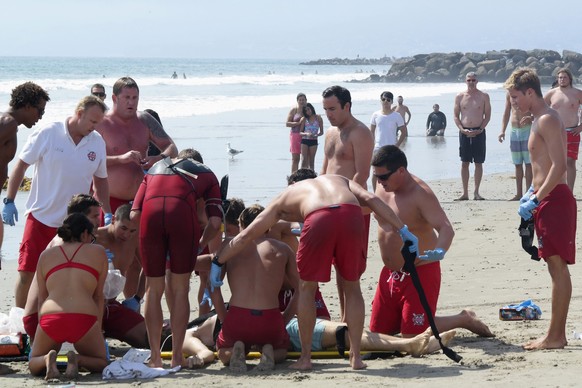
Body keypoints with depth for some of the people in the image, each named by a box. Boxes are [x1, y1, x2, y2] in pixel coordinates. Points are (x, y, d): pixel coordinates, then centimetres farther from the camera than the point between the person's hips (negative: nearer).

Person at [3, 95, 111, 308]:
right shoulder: (47, 134, -10)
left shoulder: (98, 143, 1)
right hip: (41, 218, -3)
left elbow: (100, 180, 13)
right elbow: (20, 165, -4)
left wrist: (107, 214, 6)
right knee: (26, 273, 0)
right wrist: (9, 201, -8)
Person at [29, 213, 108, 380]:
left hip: (50, 318, 2)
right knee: (101, 363, 21)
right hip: (85, 318, -1)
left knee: (33, 365, 22)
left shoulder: (46, 255, 20)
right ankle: (76, 359, -12)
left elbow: (41, 298, 18)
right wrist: (98, 328, 23)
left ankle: (47, 359, -13)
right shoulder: (98, 252, 16)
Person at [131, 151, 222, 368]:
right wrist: (200, 246, 27)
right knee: (180, 289, 12)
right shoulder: (205, 174, 31)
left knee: (153, 289, 14)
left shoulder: (154, 169, 36)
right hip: (182, 212, -1)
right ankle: (177, 356, 13)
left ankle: (155, 357, 15)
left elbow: (134, 214, 20)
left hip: (150, 214, 1)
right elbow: (215, 221, 13)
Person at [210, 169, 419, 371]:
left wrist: (217, 262, 45)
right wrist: (402, 229, 17)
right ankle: (356, 356, 19)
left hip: (318, 219, -1)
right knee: (352, 288, 21)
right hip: (351, 215, 2)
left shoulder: (286, 195, 37)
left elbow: (246, 235, 36)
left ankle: (305, 357, 21)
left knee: (307, 289, 20)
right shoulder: (339, 179, 41)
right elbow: (371, 199, 20)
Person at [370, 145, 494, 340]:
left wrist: (439, 251, -50)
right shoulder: (382, 188, 2)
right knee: (378, 330, 10)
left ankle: (464, 319, 13)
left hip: (420, 271, -8)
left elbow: (446, 228, -33)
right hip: (390, 273, 8)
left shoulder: (420, 194, -21)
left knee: (412, 334, -11)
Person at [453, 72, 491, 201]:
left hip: (478, 132, -1)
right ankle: (465, 193, 5)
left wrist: (480, 130, -11)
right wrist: (462, 129, -9)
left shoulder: (484, 96, 3)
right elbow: (456, 116, 6)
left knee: (478, 163, 1)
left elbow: (487, 116, 3)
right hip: (464, 132, 1)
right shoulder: (460, 97, 5)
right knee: (464, 163, 1)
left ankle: (476, 192, 6)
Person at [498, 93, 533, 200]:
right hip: (514, 131, 5)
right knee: (517, 164, 8)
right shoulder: (509, 94, 9)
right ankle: (519, 194, 12)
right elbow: (506, 114, 13)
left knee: (528, 163, -5)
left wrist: (530, 118, -26)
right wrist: (502, 131, 5)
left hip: (527, 130, -5)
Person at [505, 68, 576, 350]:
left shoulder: (547, 120, -14)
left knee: (558, 266, -8)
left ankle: (554, 336, -7)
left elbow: (559, 165, -22)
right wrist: (531, 195, 15)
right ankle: (557, 334, 15)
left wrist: (536, 200, -21)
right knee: (556, 267, 11)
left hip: (554, 199, -10)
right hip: (546, 199, 10)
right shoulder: (540, 120, 17)